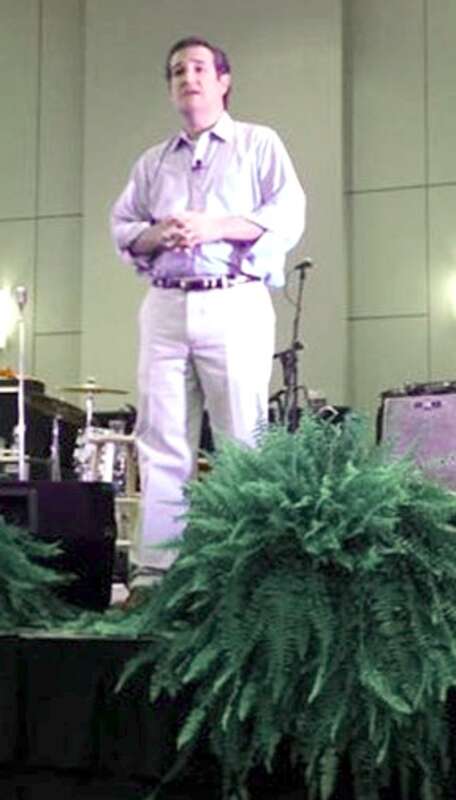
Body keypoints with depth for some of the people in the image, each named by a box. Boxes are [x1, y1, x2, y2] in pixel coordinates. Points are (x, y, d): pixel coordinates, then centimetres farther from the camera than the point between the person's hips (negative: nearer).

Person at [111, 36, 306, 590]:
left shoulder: (259, 144, 12)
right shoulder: (153, 161, 25)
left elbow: (288, 217, -1)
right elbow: (121, 228, 16)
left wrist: (213, 226, -11)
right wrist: (157, 234, -6)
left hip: (234, 306, -4)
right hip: (164, 308, 4)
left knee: (244, 441, -7)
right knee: (161, 443, -2)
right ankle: (154, 570, -1)